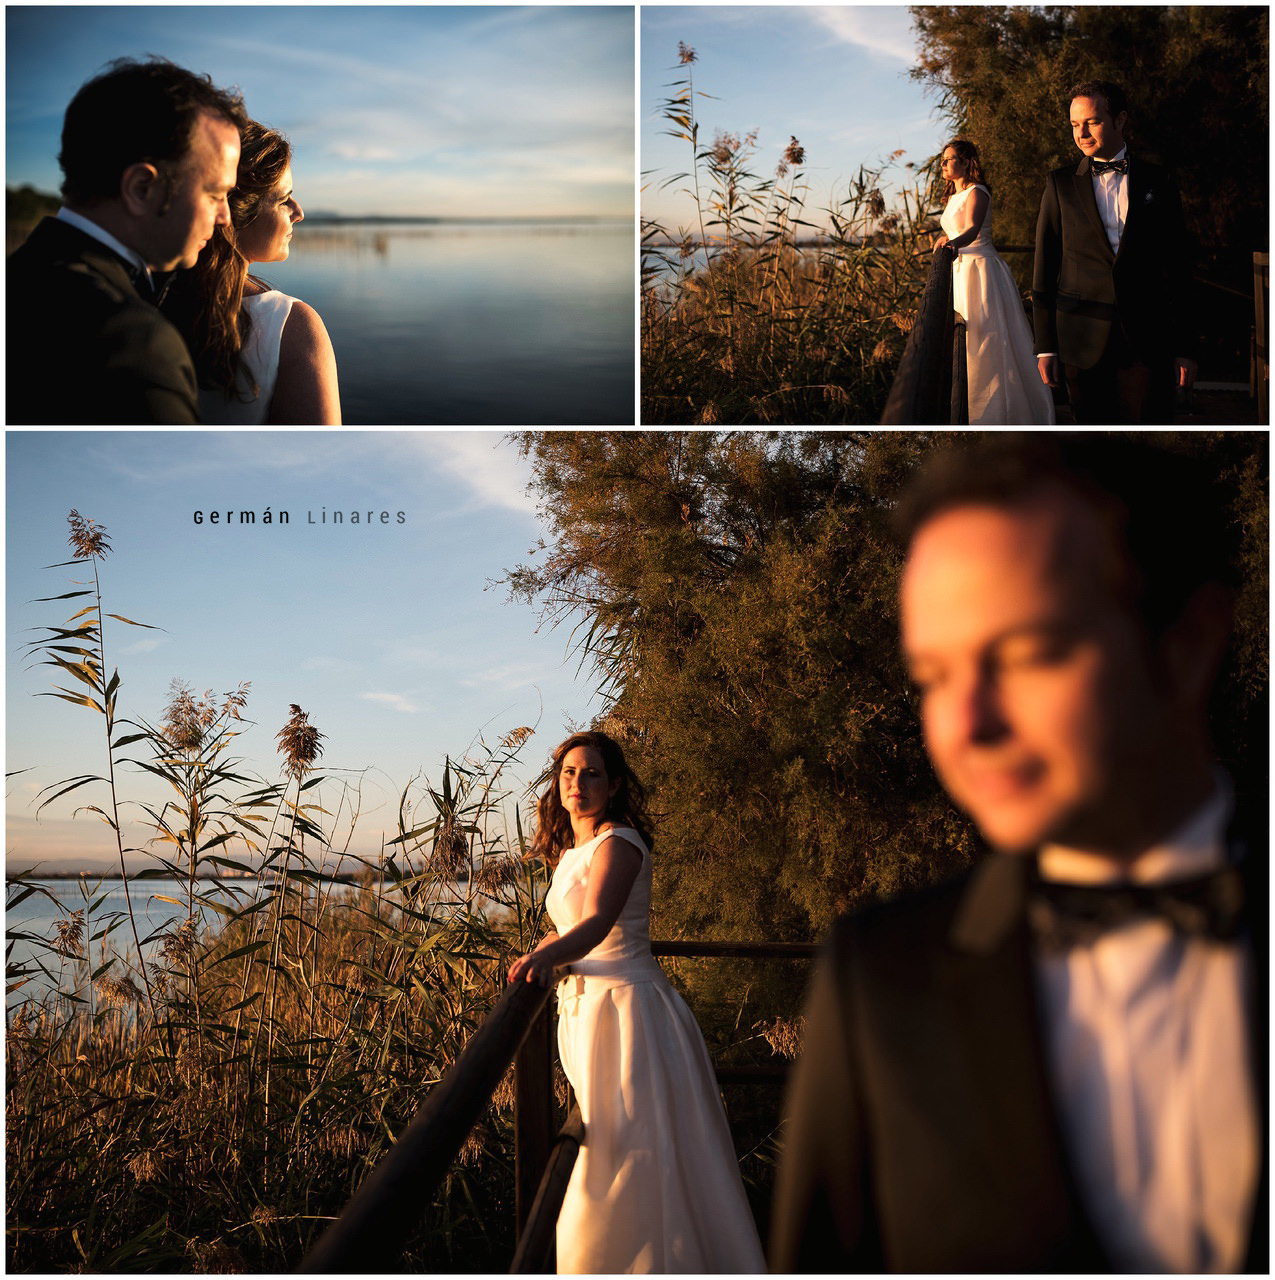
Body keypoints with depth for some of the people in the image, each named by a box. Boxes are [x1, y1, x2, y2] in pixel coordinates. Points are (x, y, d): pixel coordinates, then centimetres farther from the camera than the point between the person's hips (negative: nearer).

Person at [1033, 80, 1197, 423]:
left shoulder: (1156, 182, 8)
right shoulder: (1061, 184, 8)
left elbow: (1178, 268, 8)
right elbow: (1044, 270, 6)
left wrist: (1184, 347, 3)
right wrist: (1045, 345, 0)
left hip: (1146, 340, 0)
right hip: (1081, 343, 0)